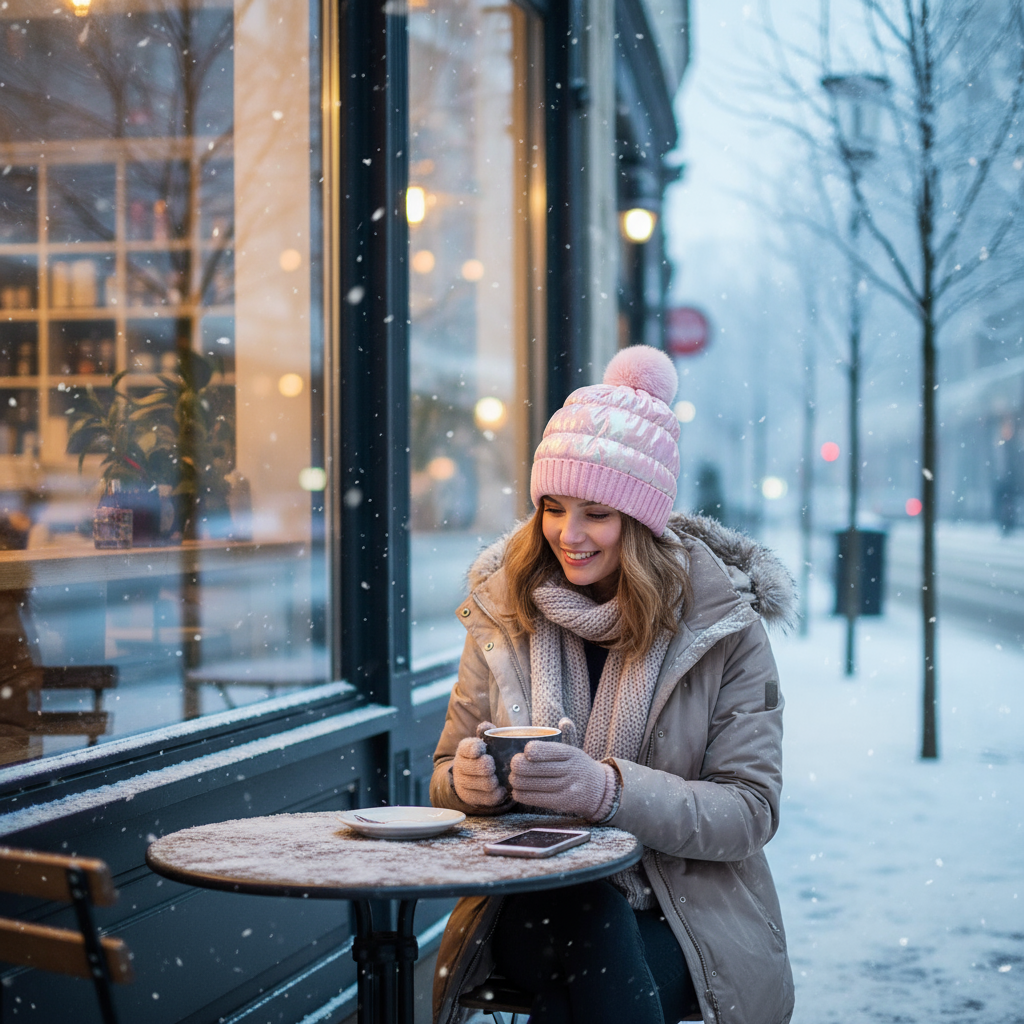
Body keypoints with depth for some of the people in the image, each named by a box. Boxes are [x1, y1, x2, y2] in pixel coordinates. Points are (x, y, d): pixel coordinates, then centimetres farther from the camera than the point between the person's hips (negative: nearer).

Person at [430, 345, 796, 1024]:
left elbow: (751, 810, -9)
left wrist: (610, 790, -25)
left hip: (686, 913, -2)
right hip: (531, 905, 2)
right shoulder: (504, 611, 5)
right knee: (583, 912, -31)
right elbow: (446, 784, 11)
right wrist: (470, 780, -15)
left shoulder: (724, 622, -4)